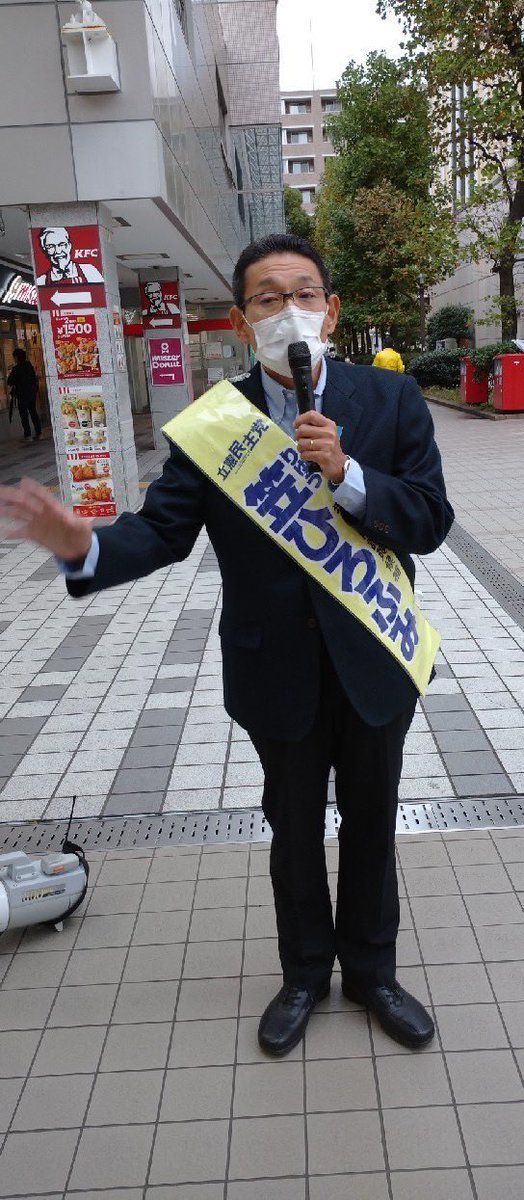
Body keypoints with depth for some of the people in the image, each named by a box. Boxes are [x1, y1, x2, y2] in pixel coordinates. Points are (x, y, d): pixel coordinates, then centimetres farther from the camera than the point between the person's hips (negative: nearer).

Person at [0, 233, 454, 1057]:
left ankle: (370, 971, 44)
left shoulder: (392, 401, -7)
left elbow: (431, 520, -10)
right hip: (277, 671, 0)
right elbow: (162, 528, -14)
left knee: (370, 822, 18)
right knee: (295, 829, 19)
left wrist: (347, 475, -27)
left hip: (372, 661, 1)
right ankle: (305, 974, 45)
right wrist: (86, 548, -34)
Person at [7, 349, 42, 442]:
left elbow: (10, 382, -10)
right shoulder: (30, 366, 4)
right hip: (32, 392, 6)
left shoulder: (16, 368, -15)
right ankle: (38, 432, 13)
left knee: (24, 415, -1)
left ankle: (27, 435, -3)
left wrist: (9, 376, 9)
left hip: (22, 395, -6)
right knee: (33, 412, 13)